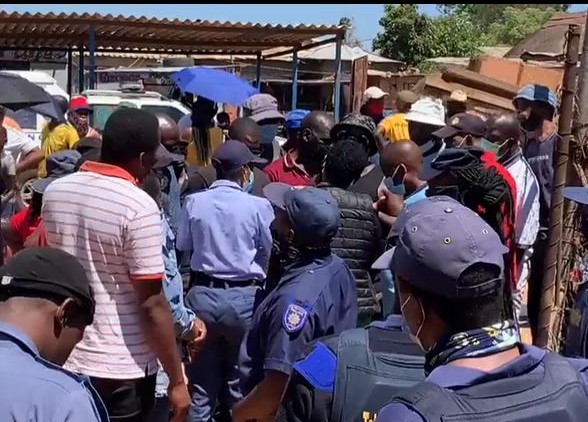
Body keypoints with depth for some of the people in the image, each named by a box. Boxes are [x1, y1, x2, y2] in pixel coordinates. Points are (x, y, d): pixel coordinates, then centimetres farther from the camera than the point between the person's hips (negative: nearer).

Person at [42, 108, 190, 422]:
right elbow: (152, 304, -20)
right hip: (121, 369, -6)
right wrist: (176, 379, -12)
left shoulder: (54, 192, 0)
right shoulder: (138, 206, -20)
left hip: (62, 360, 6)